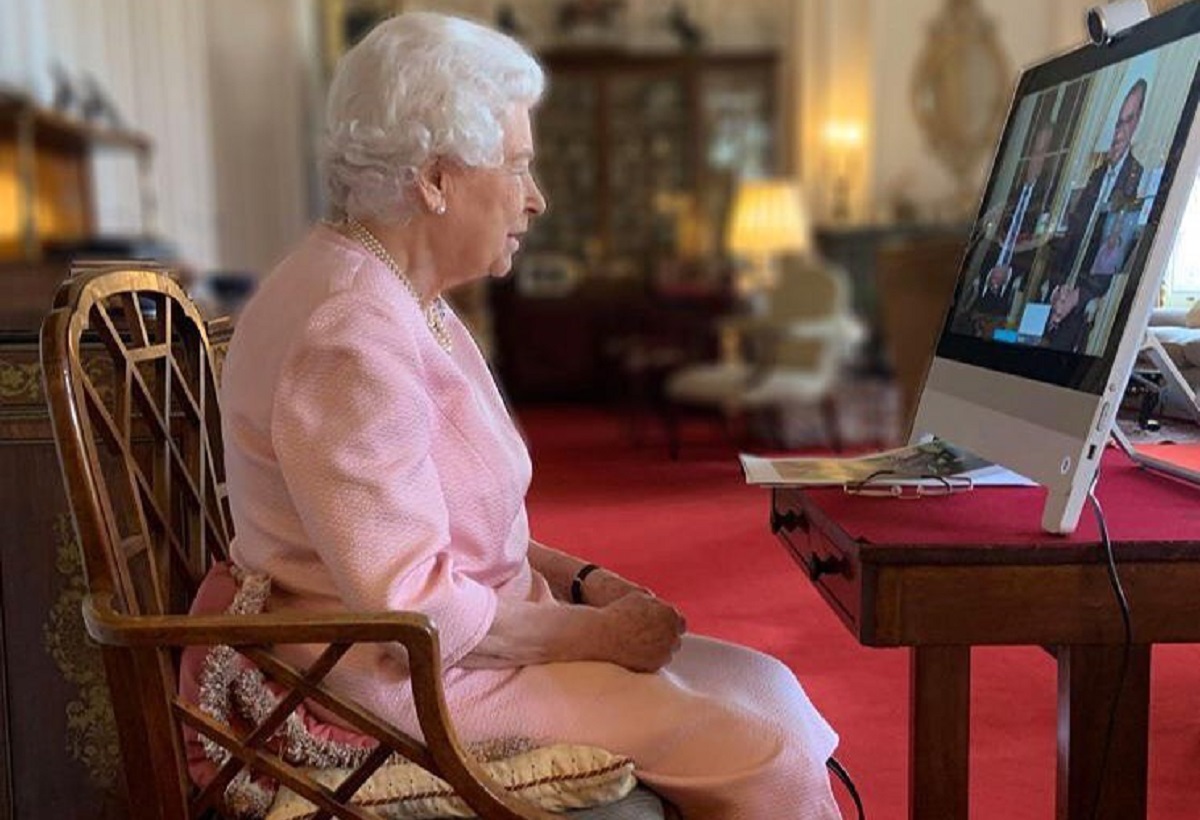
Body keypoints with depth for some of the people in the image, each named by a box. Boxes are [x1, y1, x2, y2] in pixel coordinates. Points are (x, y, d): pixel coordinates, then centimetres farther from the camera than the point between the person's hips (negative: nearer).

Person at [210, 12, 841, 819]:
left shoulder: (407, 298, 10)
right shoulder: (352, 335, -22)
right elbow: (415, 609, -24)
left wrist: (582, 580, 3)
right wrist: (595, 633, -13)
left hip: (462, 633, 10)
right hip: (405, 684, -10)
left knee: (766, 687, 6)